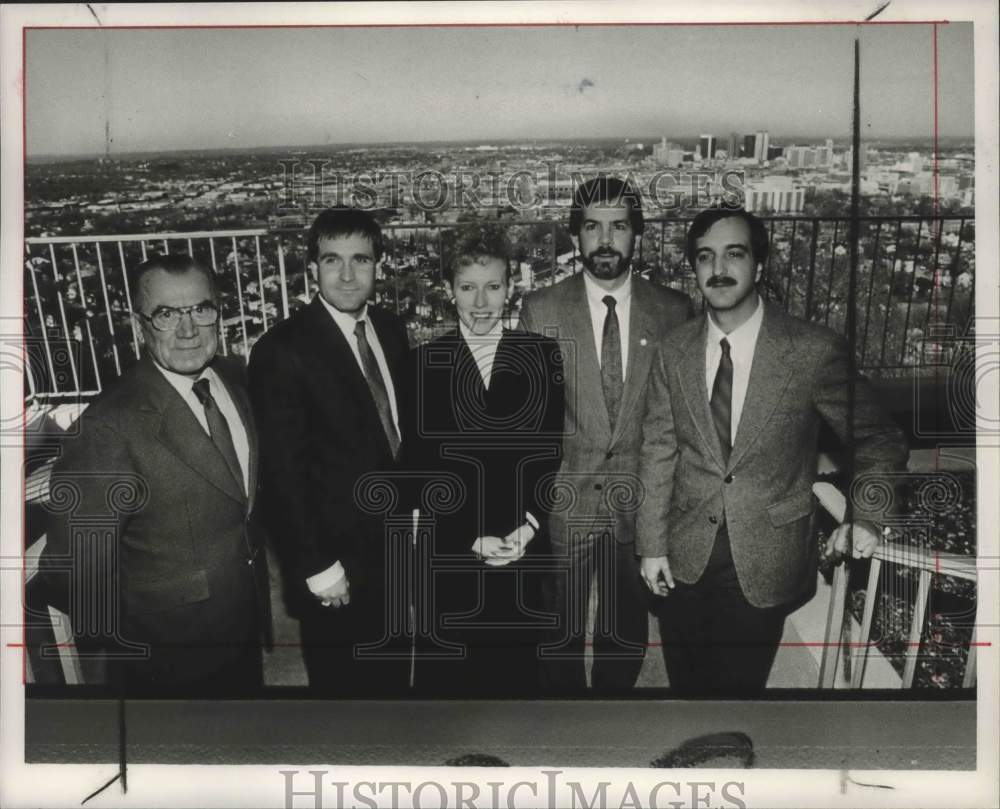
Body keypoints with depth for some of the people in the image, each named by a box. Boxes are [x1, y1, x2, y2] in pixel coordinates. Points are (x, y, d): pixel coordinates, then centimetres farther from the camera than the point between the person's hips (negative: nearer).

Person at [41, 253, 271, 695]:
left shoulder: (234, 381, -4)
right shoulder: (112, 426, -27)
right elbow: (77, 568, -22)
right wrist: (126, 650, -10)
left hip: (248, 625, 6)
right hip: (171, 658, -6)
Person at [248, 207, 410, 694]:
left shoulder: (391, 330, 2)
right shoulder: (283, 350, -19)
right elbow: (281, 475, -18)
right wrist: (314, 566, -17)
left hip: (395, 547, 6)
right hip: (335, 554, -6)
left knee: (392, 676, 22)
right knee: (343, 683, 13)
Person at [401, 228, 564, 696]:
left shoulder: (542, 355, 1)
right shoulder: (425, 363, -2)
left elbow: (557, 449, 1)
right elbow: (418, 468, -3)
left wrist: (528, 526, -10)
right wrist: (471, 539, -10)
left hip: (525, 550, 1)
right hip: (450, 556, 0)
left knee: (516, 670, 12)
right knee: (446, 673, 9)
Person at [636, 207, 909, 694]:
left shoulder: (814, 351, -12)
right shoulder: (674, 351, -1)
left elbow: (879, 441, -1)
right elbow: (658, 449, 2)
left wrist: (864, 518, -11)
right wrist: (652, 545, 1)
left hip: (765, 567, -3)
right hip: (683, 562, 3)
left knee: (738, 688, 10)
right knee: (685, 686, 17)